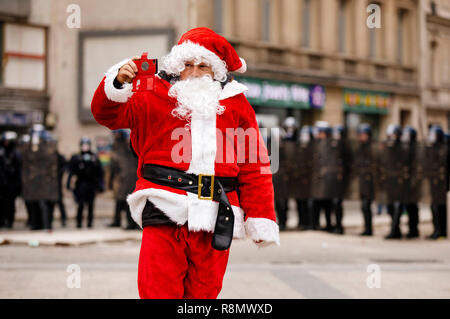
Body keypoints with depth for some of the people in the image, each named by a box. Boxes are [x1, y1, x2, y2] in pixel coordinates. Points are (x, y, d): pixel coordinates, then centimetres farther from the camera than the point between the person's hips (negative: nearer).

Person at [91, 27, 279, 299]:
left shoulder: (236, 105, 14)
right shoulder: (154, 97, 11)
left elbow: (254, 168, 12)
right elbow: (108, 114, 5)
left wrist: (261, 220, 6)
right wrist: (118, 83, -16)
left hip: (215, 219, 2)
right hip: (165, 212, -2)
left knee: (204, 293, 7)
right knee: (158, 292, -8)